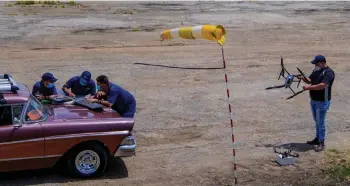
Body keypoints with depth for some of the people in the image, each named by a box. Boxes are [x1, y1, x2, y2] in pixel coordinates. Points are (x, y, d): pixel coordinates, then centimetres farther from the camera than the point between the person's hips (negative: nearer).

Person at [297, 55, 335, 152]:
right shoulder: (316, 70, 9)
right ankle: (317, 138, 30)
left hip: (322, 102, -8)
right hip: (313, 100, 8)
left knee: (320, 122, -4)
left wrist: (309, 87, -26)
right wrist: (303, 78, -10)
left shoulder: (328, 72, -19)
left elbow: (322, 85, -29)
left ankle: (321, 143, 3)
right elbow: (309, 80, 11)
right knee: (317, 121, 18)